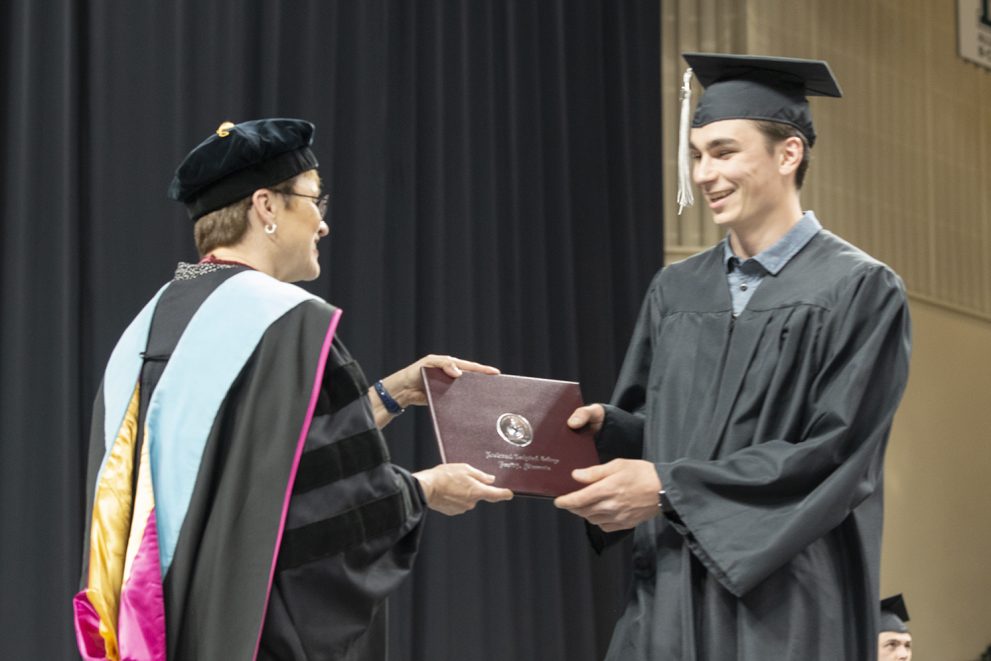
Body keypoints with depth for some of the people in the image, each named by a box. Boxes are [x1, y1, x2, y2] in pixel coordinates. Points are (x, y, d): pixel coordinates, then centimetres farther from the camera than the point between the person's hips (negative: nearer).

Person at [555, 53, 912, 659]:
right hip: (670, 598, 5)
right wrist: (603, 425, -9)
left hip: (789, 608, -5)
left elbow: (828, 455, -13)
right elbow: (654, 428, 14)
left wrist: (667, 489, -17)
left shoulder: (860, 291, -6)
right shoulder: (676, 291, 12)